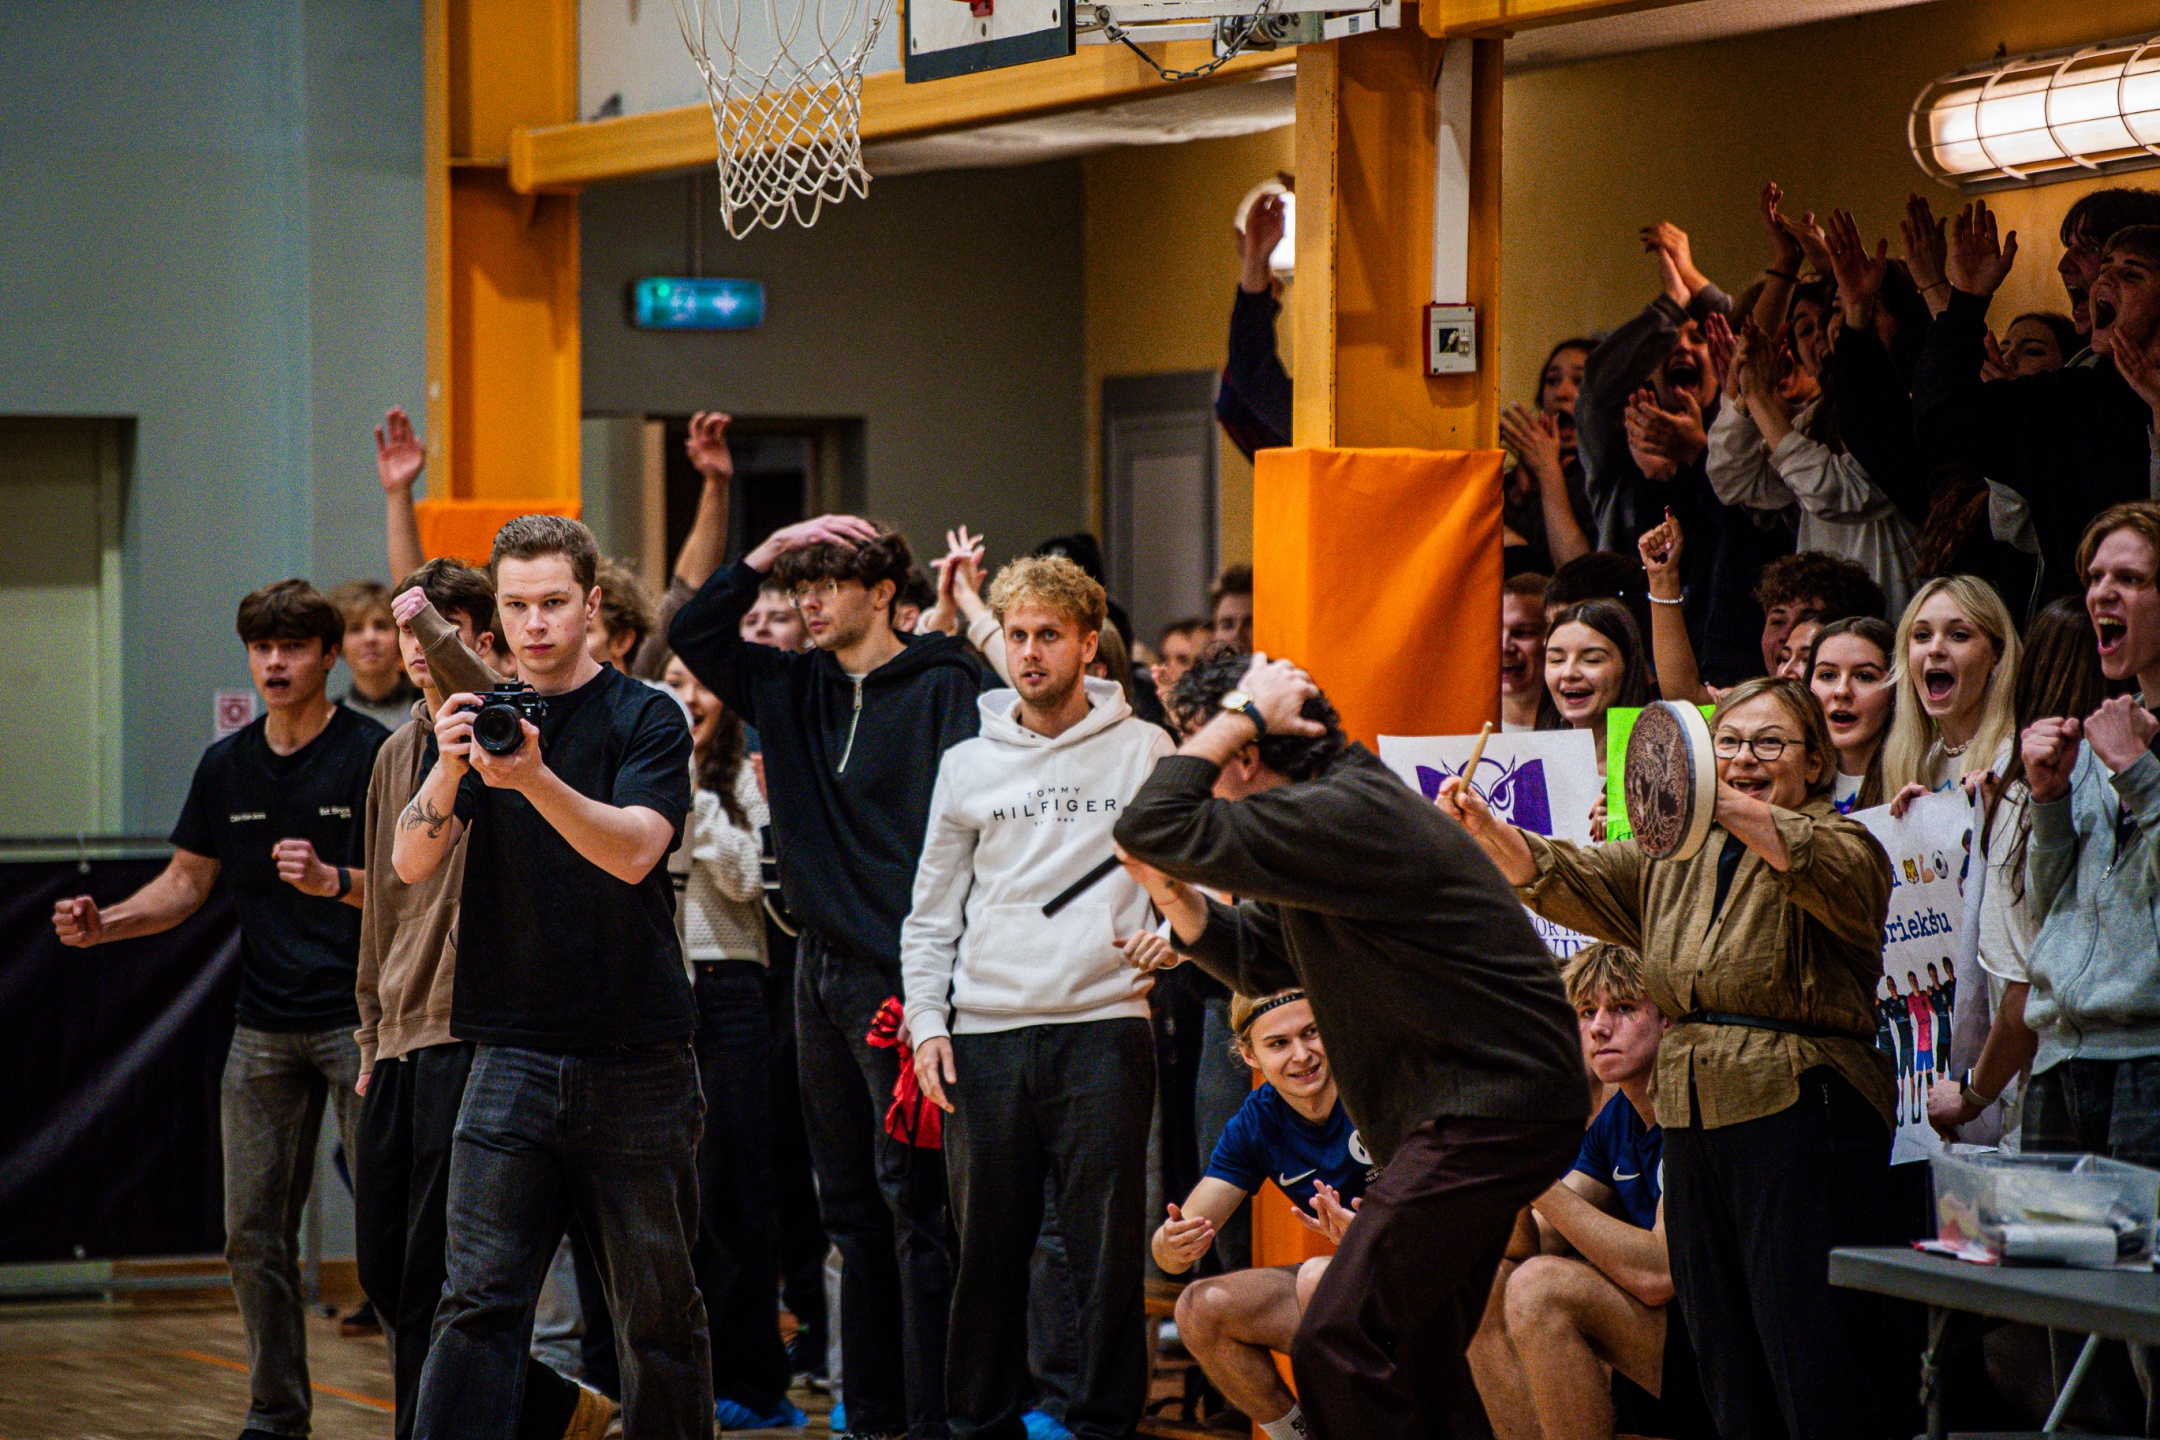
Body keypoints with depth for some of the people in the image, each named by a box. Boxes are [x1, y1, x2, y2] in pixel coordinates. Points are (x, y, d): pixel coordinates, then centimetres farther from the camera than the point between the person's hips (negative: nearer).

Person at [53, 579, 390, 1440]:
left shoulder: (374, 754, -7)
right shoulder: (226, 767, 10)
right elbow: (187, 883, 17)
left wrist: (332, 881, -29)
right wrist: (103, 925, 1)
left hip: (361, 1020, -5)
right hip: (265, 1028, 6)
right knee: (253, 1233, 6)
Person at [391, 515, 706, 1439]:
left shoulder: (647, 719, 0)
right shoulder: (479, 720, 10)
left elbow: (633, 851, -17)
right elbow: (412, 861, -2)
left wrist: (533, 778, -33)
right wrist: (448, 772, -22)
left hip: (638, 1059, -2)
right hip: (513, 1055, 2)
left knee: (657, 1310, 4)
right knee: (478, 1301, -7)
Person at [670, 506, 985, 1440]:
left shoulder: (940, 688, -7)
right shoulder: (794, 689, 13)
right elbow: (692, 634, 17)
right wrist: (769, 552, 5)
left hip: (902, 969, -7)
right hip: (822, 969, 7)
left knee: (913, 1198, -7)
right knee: (851, 1205, 11)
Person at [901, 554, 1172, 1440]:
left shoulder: (1144, 751, 6)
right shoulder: (967, 765, 12)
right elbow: (931, 911, 16)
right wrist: (925, 1018, 5)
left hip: (1104, 1025, -2)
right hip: (986, 1034, 2)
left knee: (1107, 1245, -4)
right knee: (987, 1245, 4)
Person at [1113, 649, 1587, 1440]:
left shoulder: (1346, 814, -19)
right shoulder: (1333, 814, 15)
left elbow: (1153, 826, -24)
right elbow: (1255, 960, 24)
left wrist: (1242, 714, -14)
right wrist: (1168, 888, 8)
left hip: (1491, 1106, -11)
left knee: (1338, 1345, -15)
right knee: (1416, 1357, 16)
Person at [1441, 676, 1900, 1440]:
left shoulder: (1844, 845, -1)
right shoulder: (1671, 860, 18)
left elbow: (1833, 871, -24)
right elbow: (1565, 878, 8)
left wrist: (1727, 807, -40)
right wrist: (1483, 829, -13)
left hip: (1803, 1118, -6)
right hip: (1694, 1125, 6)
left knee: (1816, 1375, -9)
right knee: (1731, 1374, 9)